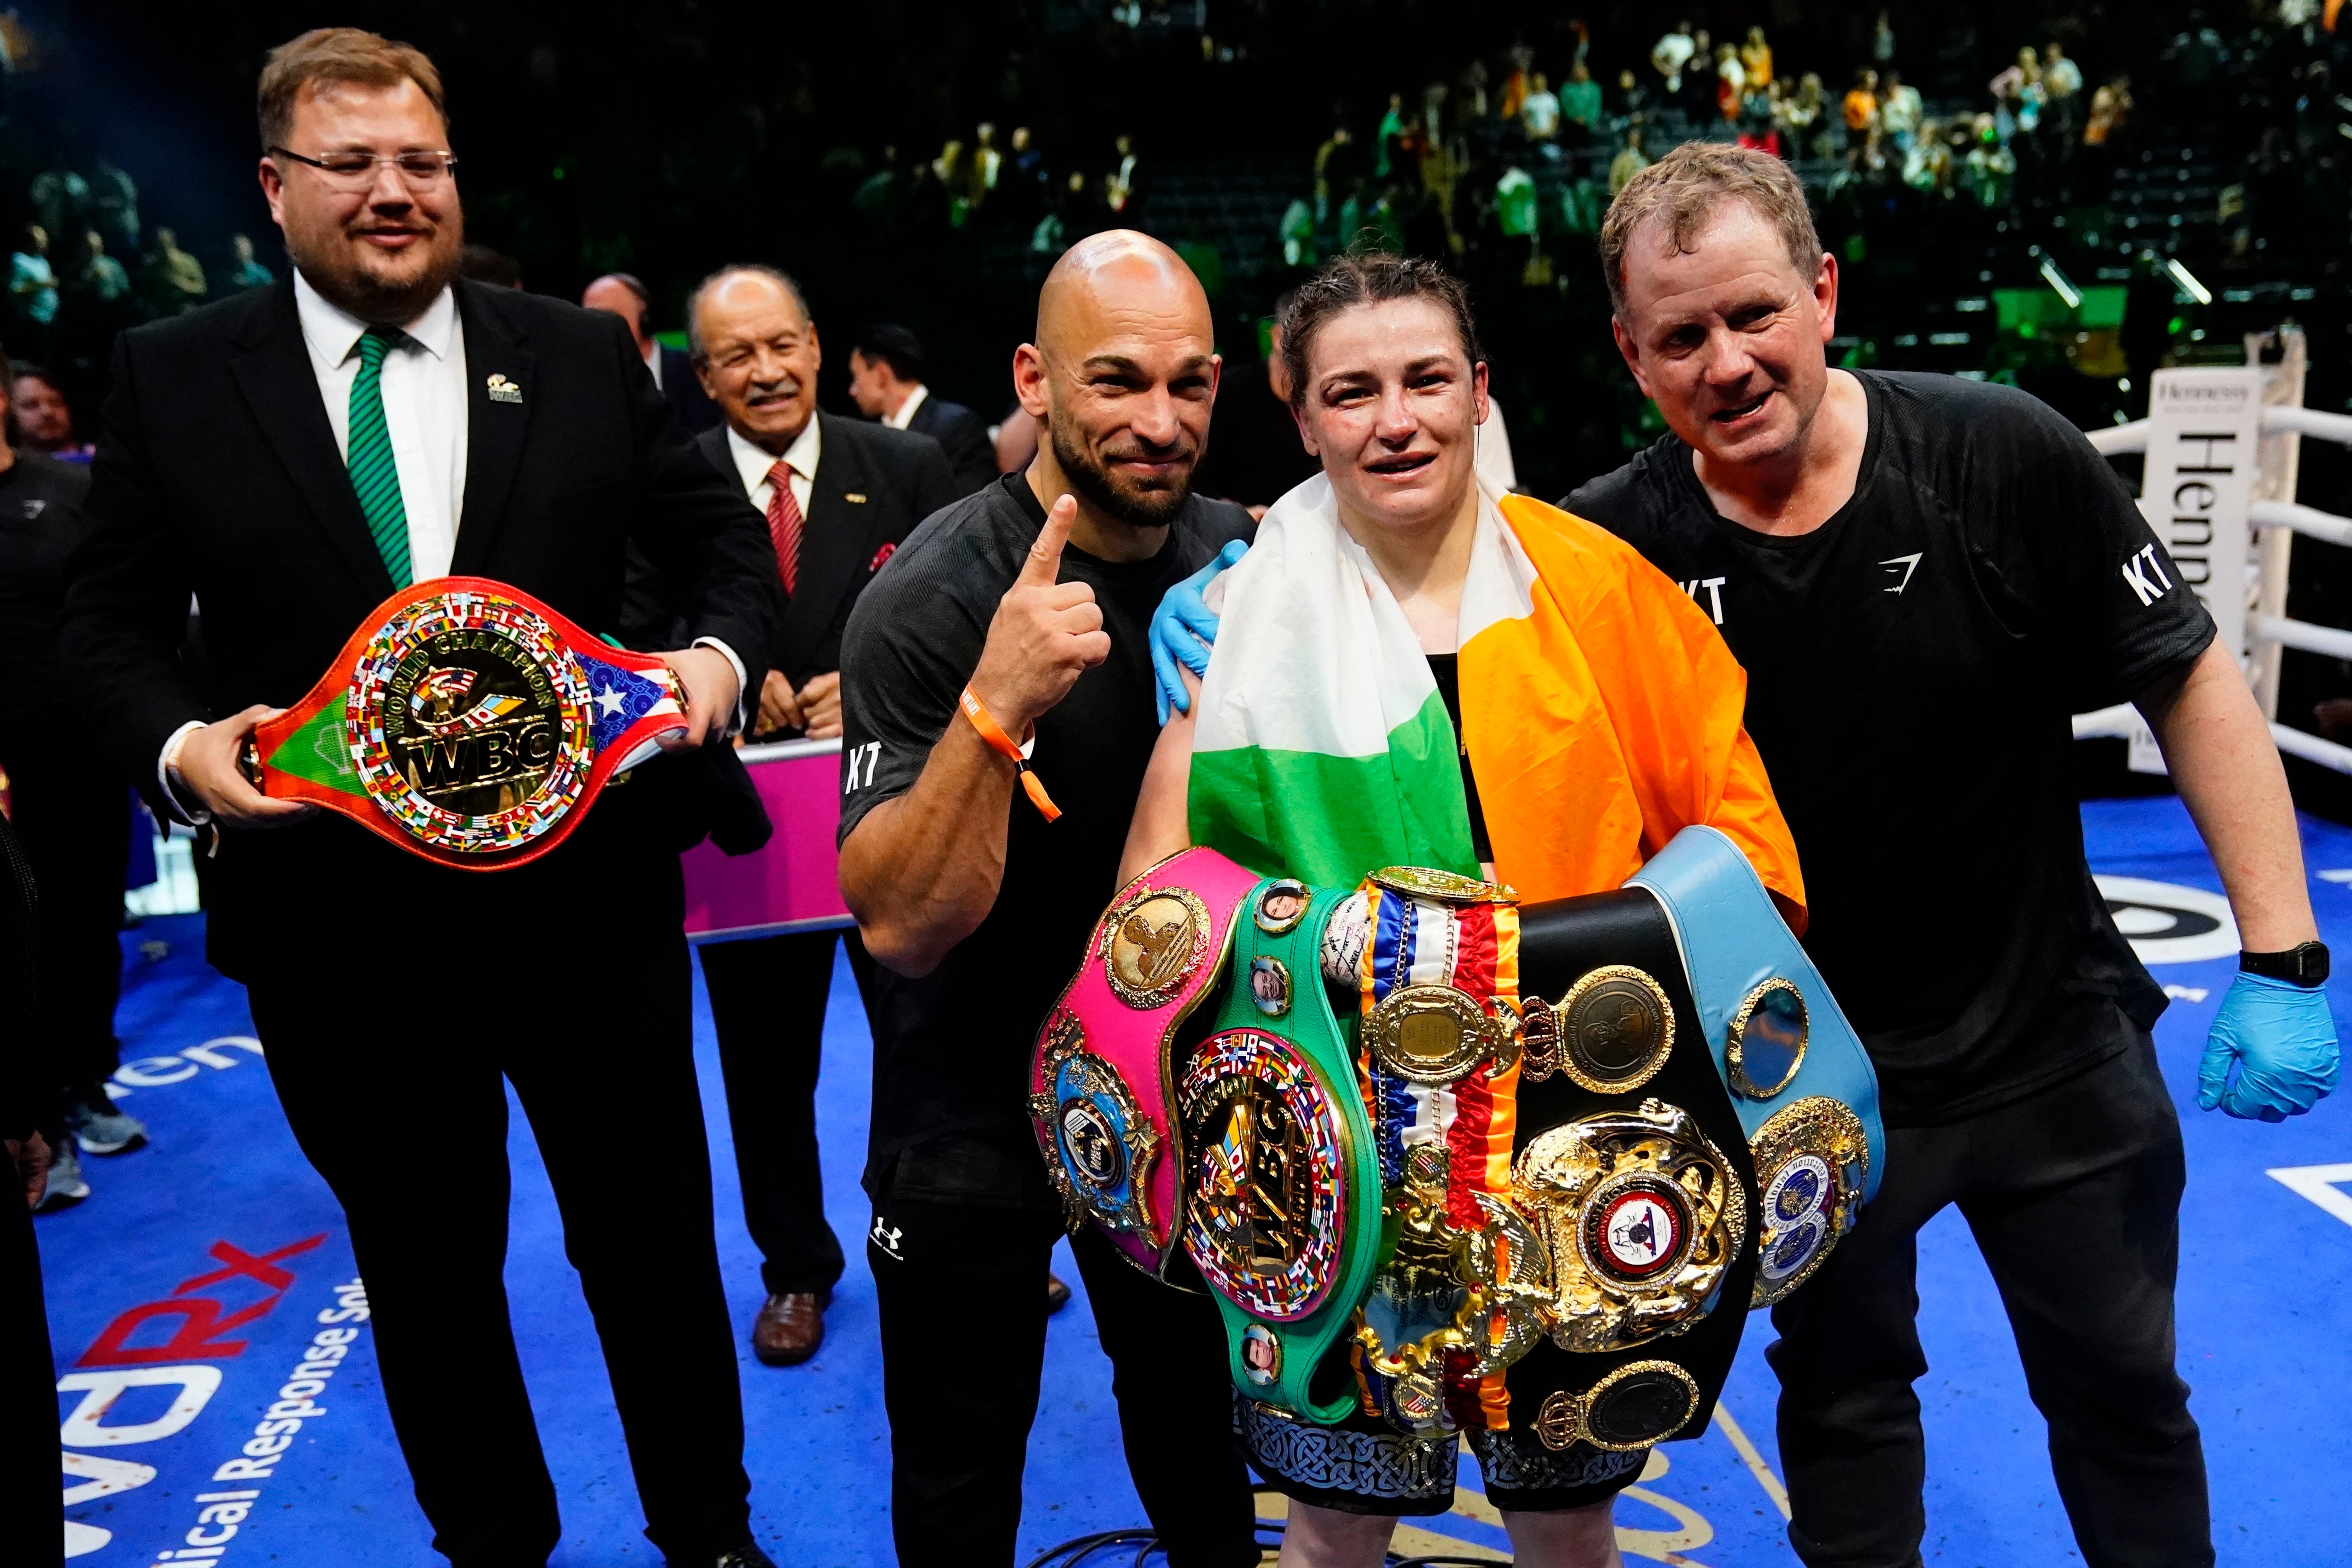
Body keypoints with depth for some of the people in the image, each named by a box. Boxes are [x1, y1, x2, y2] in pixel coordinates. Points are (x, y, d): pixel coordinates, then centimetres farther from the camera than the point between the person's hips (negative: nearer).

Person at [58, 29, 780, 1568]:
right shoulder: (172, 375, 1)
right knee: (425, 1268, 17)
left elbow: (724, 534, 6)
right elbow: (110, 621, 4)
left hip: (588, 897, 0)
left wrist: (722, 652, -14)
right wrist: (179, 746, -16)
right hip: (337, 926, 0)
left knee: (656, 1235, 14)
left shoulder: (583, 356, 1)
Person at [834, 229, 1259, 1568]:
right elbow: (904, 929, -29)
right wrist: (995, 705, -43)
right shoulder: (928, 602, -23)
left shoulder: (1244, 559, -7)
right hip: (978, 1118, -4)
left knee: (1195, 1408, 25)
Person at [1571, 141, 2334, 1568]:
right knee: (1841, 1394, 21)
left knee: (2122, 1391, 20)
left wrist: (2283, 961, -10)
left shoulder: (2003, 457, -18)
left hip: (2053, 1038, 0)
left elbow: (2191, 685, -9)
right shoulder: (1615, 545, -16)